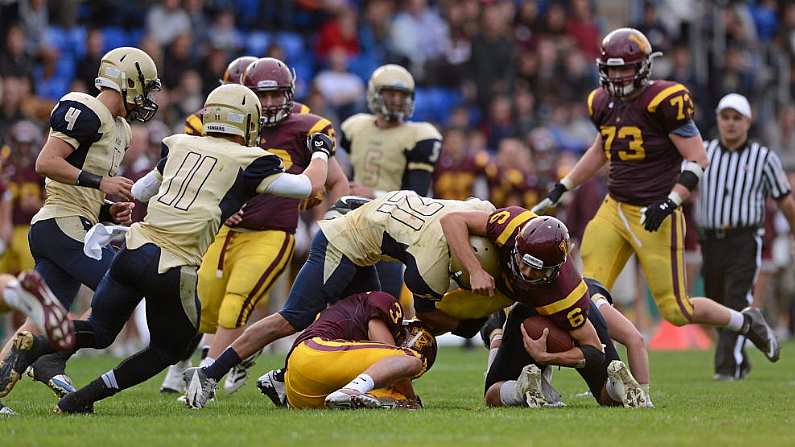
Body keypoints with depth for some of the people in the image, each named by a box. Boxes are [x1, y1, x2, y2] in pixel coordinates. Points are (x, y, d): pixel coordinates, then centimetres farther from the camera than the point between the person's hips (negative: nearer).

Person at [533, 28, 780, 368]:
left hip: (655, 217, -7)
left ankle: (747, 322, 23)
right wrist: (563, 187, 24)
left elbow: (698, 159, -14)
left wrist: (668, 203, -23)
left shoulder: (664, 101, -16)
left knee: (676, 309, -1)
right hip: (614, 210, 7)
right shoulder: (604, 103, 6)